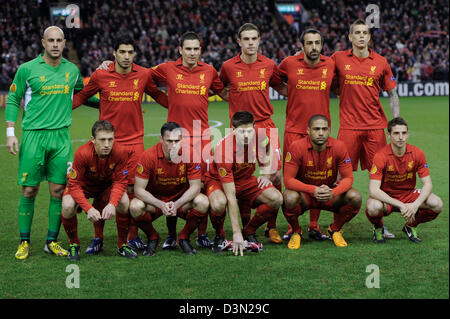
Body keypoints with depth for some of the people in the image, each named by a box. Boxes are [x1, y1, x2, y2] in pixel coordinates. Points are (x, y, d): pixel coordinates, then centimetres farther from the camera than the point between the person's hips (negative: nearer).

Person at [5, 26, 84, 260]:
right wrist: (10, 132, -1)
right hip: (33, 135, -3)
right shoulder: (27, 69, -1)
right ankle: (24, 242, 10)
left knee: (58, 190, 1)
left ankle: (52, 241, 12)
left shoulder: (72, 70, 10)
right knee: (29, 190, -2)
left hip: (61, 136, 3)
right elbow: (13, 100, 5)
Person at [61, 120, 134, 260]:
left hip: (107, 184, 1)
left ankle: (122, 245, -5)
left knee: (124, 202, -28)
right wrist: (88, 208, -43)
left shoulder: (121, 152, -29)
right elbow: (74, 185, -29)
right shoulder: (82, 153, -34)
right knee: (68, 206, -30)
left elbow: (120, 182, -21)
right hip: (84, 184, -1)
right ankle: (73, 245, -2)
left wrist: (112, 204, -40)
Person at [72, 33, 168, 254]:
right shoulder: (101, 75, -2)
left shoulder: (144, 74, 2)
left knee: (133, 188, 0)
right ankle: (97, 238, 12)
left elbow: (157, 95, 21)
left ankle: (133, 236, 14)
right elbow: (82, 96, 13)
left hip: (134, 141, 1)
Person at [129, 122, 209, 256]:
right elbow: (139, 189, -19)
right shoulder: (149, 156, -20)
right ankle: (152, 238, 0)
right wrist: (161, 205, -34)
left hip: (182, 200, 1)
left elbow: (195, 186, -15)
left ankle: (184, 238, -1)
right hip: (155, 199, -1)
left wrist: (176, 204, -31)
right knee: (135, 207, -31)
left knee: (203, 203, -28)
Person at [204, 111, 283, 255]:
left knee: (276, 199, -20)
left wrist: (266, 174, -2)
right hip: (218, 180, -5)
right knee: (219, 204, -39)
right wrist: (236, 233, -34)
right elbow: (231, 197, -34)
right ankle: (219, 236, -6)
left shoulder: (258, 137, -20)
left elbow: (268, 150, 11)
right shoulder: (224, 150, -35)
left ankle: (249, 232, 3)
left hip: (246, 179, 5)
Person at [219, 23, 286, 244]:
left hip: (265, 126, 1)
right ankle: (246, 226, 14)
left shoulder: (269, 65, 5)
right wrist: (234, 100, 9)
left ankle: (271, 226, 7)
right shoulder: (229, 66, 1)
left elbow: (281, 87, 21)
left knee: (275, 175, -6)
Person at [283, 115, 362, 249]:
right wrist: (314, 190, -36)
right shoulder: (297, 147, -20)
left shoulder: (338, 146, -13)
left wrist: (333, 193, -33)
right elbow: (288, 180, -21)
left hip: (330, 194, 2)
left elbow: (348, 178, -11)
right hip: (304, 194, -2)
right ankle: (296, 232, -2)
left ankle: (335, 229, 6)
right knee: (290, 198, -36)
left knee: (355, 197, -24)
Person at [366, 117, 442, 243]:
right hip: (386, 198, -3)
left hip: (409, 194, 3)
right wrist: (400, 205, -35)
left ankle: (411, 226, 8)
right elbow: (373, 190, -29)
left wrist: (416, 204, -29)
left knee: (437, 204, -23)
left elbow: (427, 184, -10)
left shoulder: (417, 153, -10)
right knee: (373, 207, -38)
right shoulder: (381, 156, -21)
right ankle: (378, 228, 1)